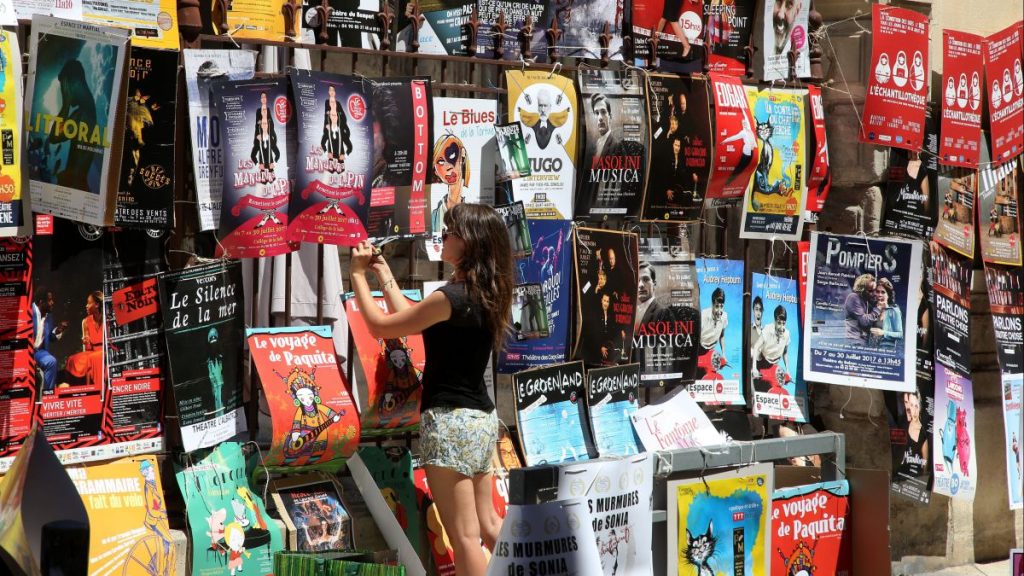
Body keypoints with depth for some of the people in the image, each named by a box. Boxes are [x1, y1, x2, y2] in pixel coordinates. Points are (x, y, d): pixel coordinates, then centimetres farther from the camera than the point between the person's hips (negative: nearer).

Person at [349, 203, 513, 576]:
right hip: (481, 418, 9)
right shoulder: (484, 293, 9)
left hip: (451, 420, -9)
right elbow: (411, 319, 17)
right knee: (488, 525, 19)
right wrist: (383, 272, 21)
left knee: (464, 536, -6)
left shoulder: (453, 296, -18)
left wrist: (358, 274, 2)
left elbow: (380, 326, -10)